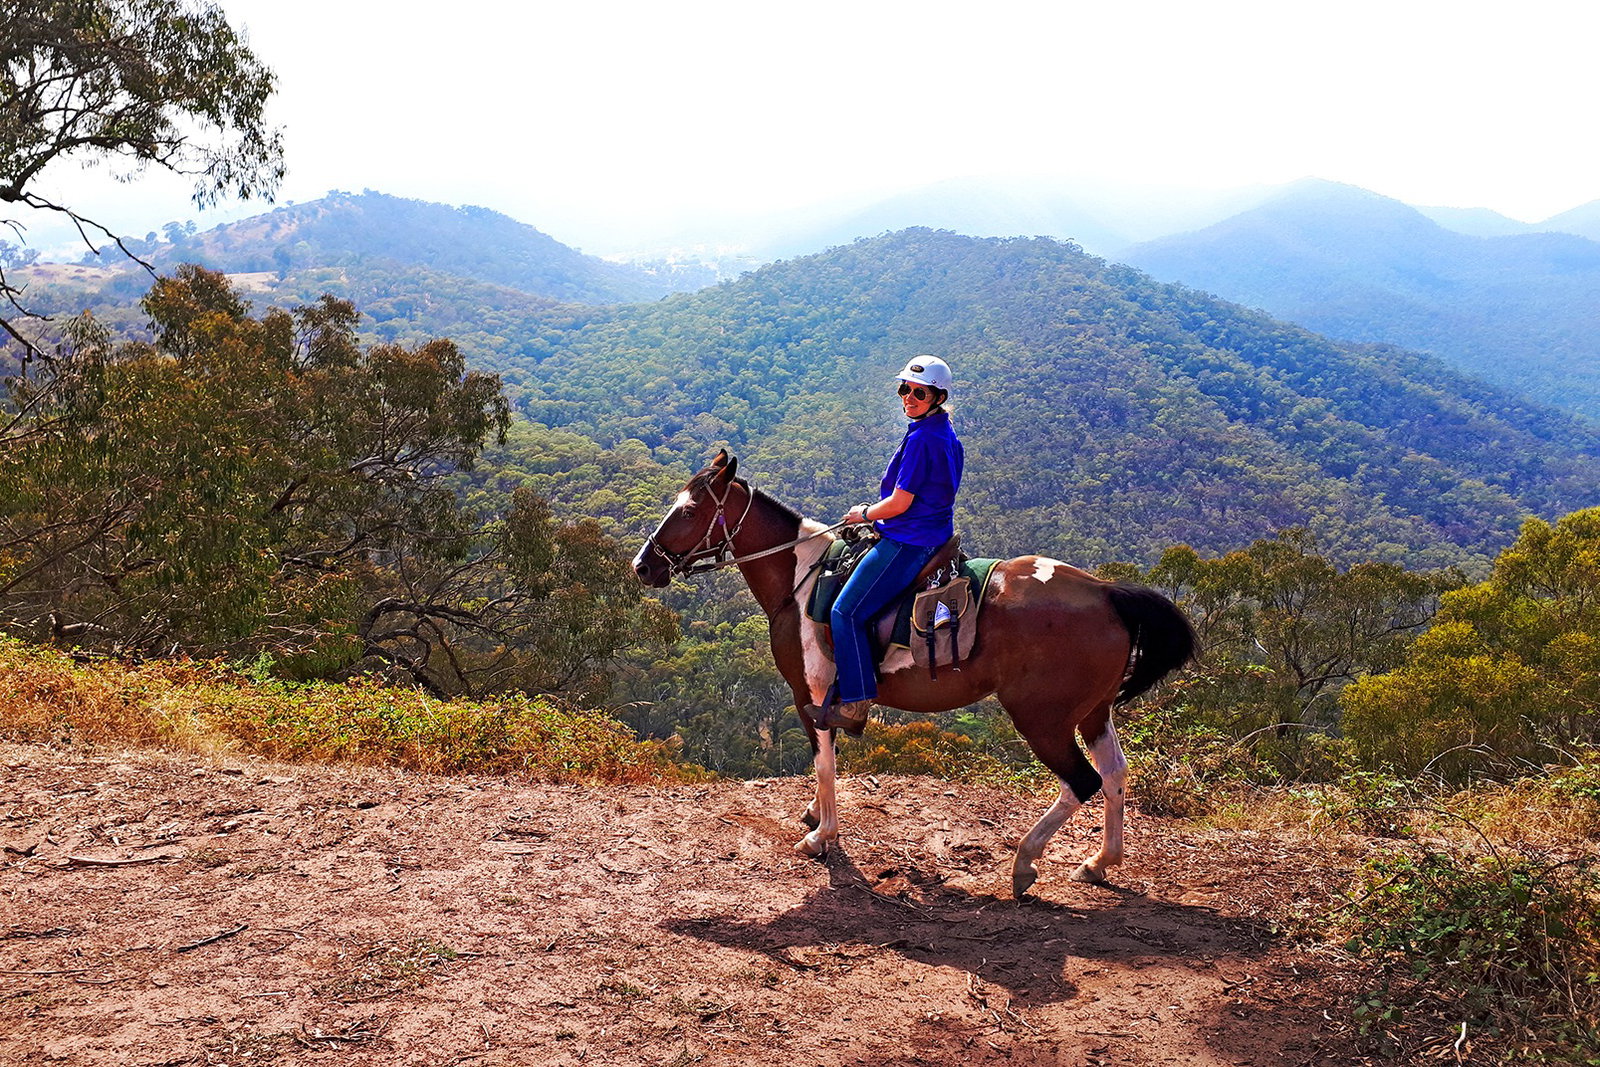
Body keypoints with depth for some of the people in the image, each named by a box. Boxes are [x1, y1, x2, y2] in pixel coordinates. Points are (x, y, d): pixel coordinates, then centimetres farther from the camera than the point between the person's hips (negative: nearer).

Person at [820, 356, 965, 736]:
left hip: (907, 542, -11)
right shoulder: (947, 435, 10)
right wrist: (876, 512, 18)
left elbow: (900, 503, -20)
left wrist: (865, 513, -1)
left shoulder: (921, 439, -21)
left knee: (846, 612, -11)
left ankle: (855, 703, -6)